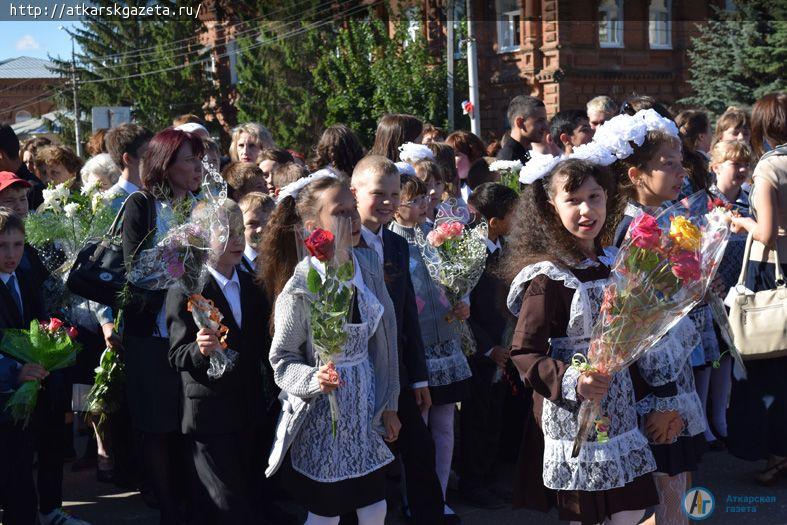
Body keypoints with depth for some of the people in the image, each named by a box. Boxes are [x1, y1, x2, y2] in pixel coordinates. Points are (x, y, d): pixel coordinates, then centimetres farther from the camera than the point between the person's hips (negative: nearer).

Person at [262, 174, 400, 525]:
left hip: (367, 406, 5)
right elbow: (282, 360, -10)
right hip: (322, 413, -5)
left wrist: (389, 404, 8)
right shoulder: (300, 287, -18)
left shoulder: (368, 264, -3)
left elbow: (384, 339, 5)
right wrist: (315, 379, -29)